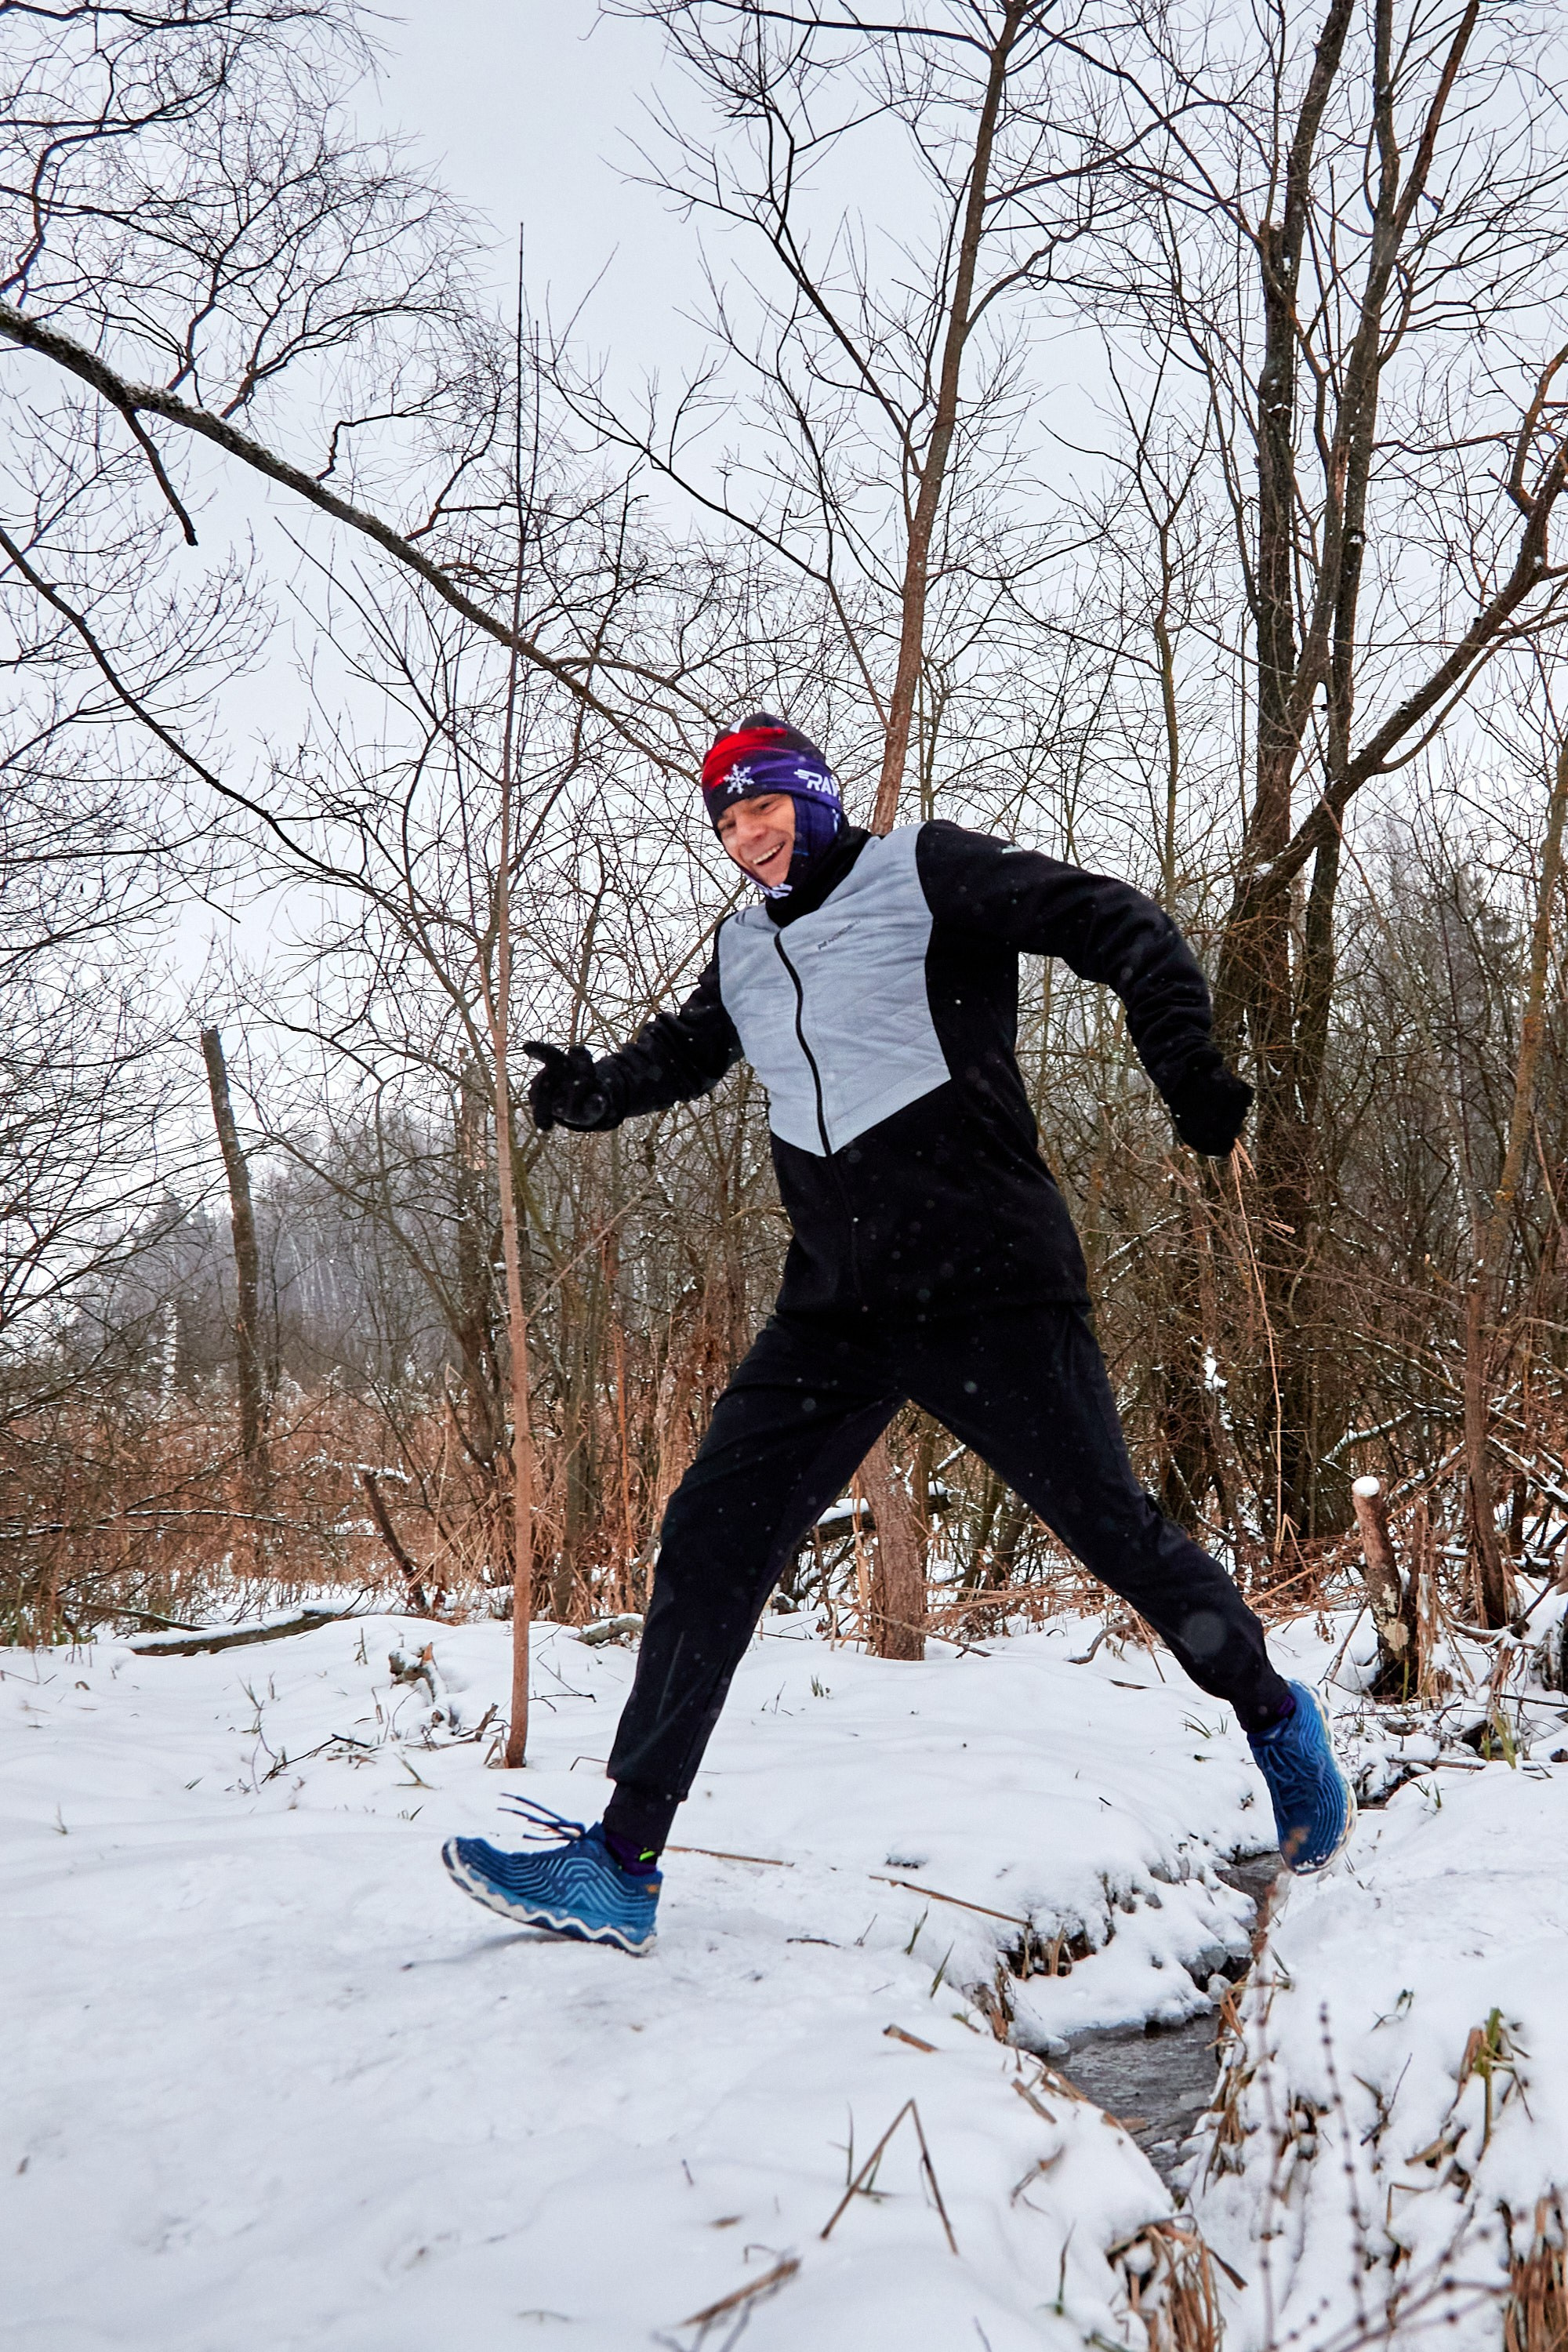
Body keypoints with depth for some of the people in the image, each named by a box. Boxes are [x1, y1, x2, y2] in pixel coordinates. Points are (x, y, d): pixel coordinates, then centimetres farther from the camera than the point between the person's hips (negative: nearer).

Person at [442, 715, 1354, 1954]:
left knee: (1113, 1528, 0)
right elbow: (683, 1052, 32)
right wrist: (594, 1089, 10)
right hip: (837, 1309, 5)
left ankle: (1274, 1715, 29)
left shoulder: (925, 871, -1)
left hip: (990, 1283, -5)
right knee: (710, 1540, -4)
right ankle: (621, 1864, 0)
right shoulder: (744, 950, 16)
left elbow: (1114, 924, -6)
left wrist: (1184, 1055, -23)